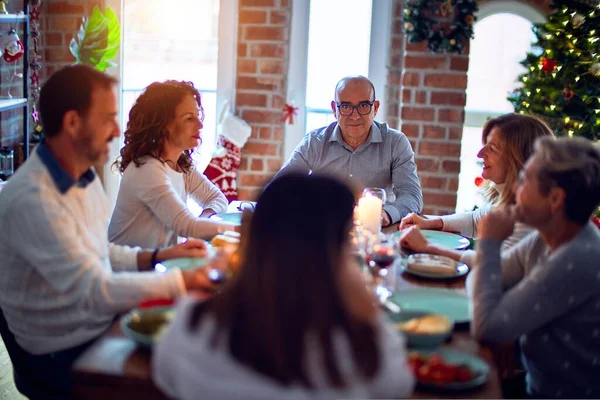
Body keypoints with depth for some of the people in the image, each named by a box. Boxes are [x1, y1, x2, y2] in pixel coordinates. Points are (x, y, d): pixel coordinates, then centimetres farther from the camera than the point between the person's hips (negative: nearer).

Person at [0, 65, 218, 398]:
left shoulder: (85, 177, 4)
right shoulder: (31, 200, -26)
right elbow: (96, 292, -29)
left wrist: (157, 256, 1)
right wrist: (185, 280, -23)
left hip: (103, 326, 8)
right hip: (63, 357, -8)